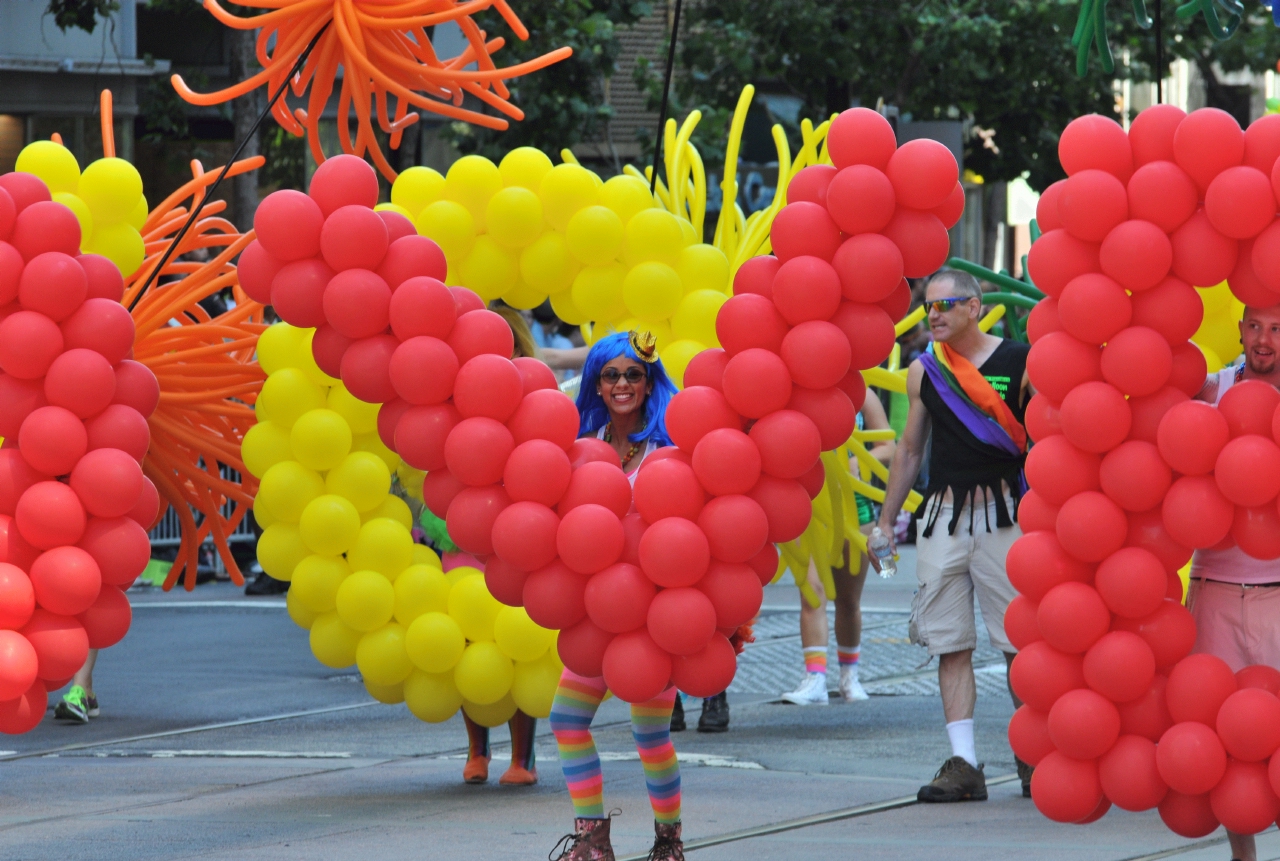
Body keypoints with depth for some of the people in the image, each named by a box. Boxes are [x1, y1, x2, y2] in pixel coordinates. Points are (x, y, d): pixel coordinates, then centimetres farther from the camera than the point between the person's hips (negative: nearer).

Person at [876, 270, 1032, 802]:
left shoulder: (1019, 363, 0)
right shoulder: (924, 372, 11)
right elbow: (910, 451, 20)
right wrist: (885, 520, 20)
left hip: (1005, 515, -3)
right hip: (942, 516, 4)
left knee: (1019, 640, -3)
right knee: (950, 643, -1)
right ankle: (963, 764, -1)